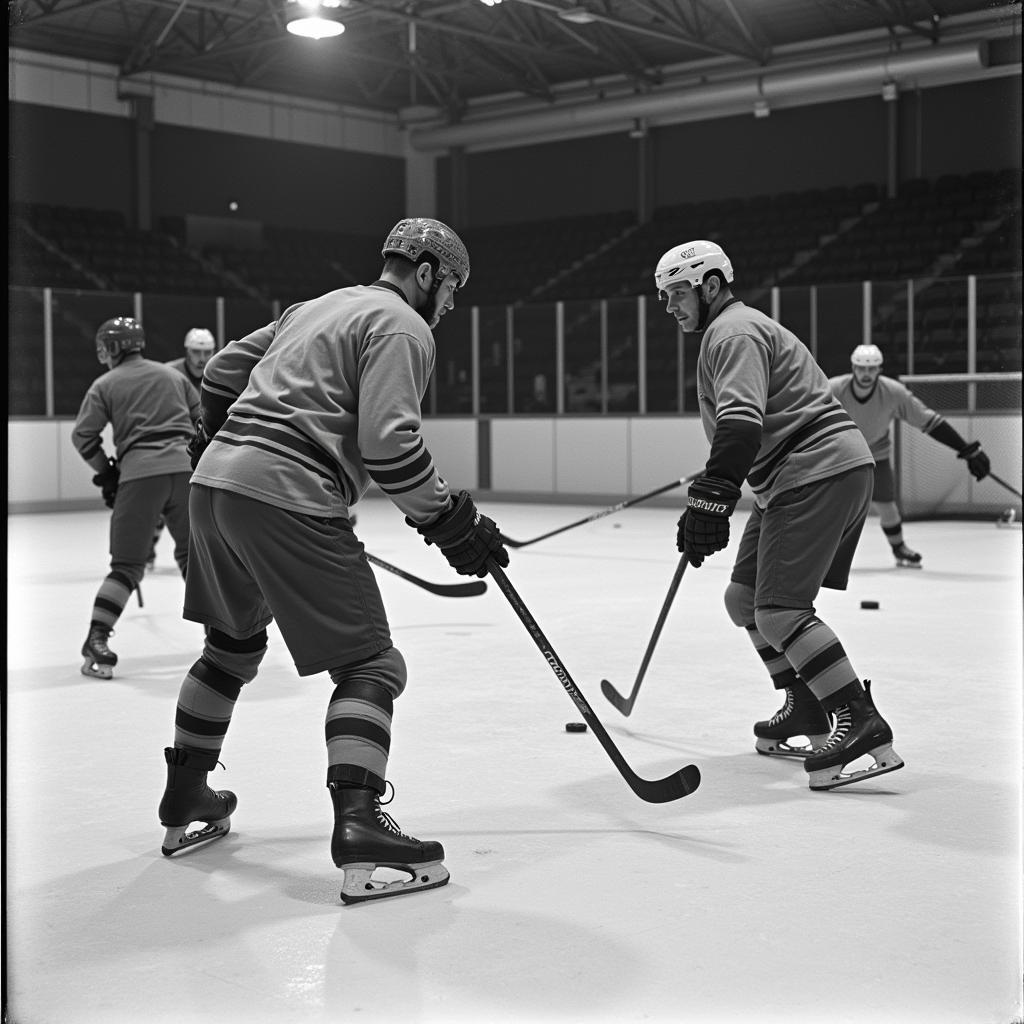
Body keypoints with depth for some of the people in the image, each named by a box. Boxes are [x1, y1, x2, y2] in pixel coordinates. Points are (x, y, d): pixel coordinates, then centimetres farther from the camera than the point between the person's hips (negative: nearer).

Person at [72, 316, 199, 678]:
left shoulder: (106, 385, 8)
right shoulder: (172, 375, 17)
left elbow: (83, 436, 5)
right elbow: (201, 419, 21)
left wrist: (105, 471, 17)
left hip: (139, 475, -2)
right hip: (185, 470, 3)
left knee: (127, 564, 1)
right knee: (192, 553, 17)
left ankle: (96, 641, -8)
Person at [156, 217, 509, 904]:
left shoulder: (319, 307, 24)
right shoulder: (402, 327, -3)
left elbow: (225, 368, 30)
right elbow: (389, 441, -16)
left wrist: (220, 441, 42)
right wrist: (451, 521, -10)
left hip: (215, 481, 9)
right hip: (287, 497, -9)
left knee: (233, 642, 26)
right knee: (369, 663, -5)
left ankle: (185, 801, 37)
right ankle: (359, 825, -21)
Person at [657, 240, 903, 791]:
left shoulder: (734, 332, -9)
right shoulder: (740, 328, 26)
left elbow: (741, 424, -25)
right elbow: (737, 427, 33)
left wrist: (709, 502, -30)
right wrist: (709, 502, 34)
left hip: (819, 472, -11)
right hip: (798, 478, 11)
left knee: (778, 610, -18)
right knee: (744, 597, 14)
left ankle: (863, 726, -19)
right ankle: (807, 710, 23)